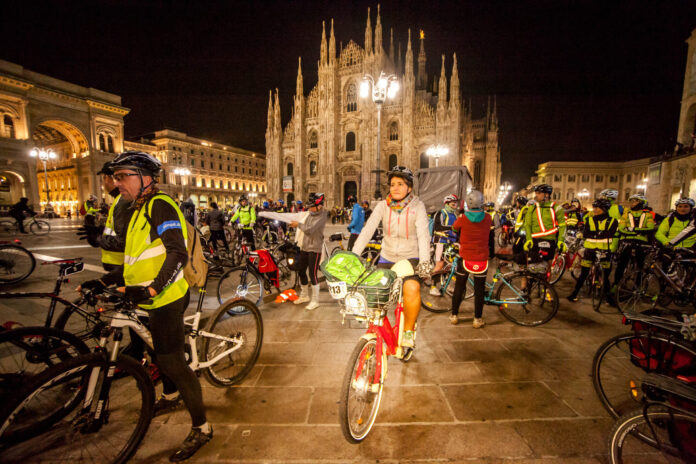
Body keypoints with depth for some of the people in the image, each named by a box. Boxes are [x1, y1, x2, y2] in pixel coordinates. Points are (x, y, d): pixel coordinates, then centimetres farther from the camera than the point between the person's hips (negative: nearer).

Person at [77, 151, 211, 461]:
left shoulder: (160, 205, -15)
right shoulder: (141, 210, 16)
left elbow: (177, 254, -26)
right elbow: (137, 260, 19)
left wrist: (151, 289, -35)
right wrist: (103, 282, 12)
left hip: (166, 299, -10)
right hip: (154, 299, 10)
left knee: (172, 361, -4)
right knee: (162, 354, 26)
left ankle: (201, 427, 11)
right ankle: (171, 397, 51)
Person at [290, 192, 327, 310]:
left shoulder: (322, 216, -15)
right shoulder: (310, 214, 11)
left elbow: (309, 229, -22)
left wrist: (298, 224, -9)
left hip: (314, 249, -8)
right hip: (305, 247, 8)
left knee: (313, 274, -4)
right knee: (301, 271, 15)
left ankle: (315, 301, 10)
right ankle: (304, 296, 34)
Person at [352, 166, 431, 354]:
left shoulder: (417, 206, -7)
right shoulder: (383, 206, -3)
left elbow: (423, 235, -17)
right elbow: (367, 230, -11)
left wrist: (424, 261, -32)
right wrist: (352, 256, -21)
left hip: (410, 258, -2)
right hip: (386, 258, 3)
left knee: (412, 288, -30)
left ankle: (408, 331, -5)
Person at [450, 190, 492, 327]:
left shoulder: (462, 218, -10)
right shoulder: (488, 218, -6)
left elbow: (454, 227, 10)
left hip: (465, 258, -1)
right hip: (481, 259, 1)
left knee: (459, 288, 12)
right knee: (479, 290, 10)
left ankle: (454, 315, 22)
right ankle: (477, 319, 18)